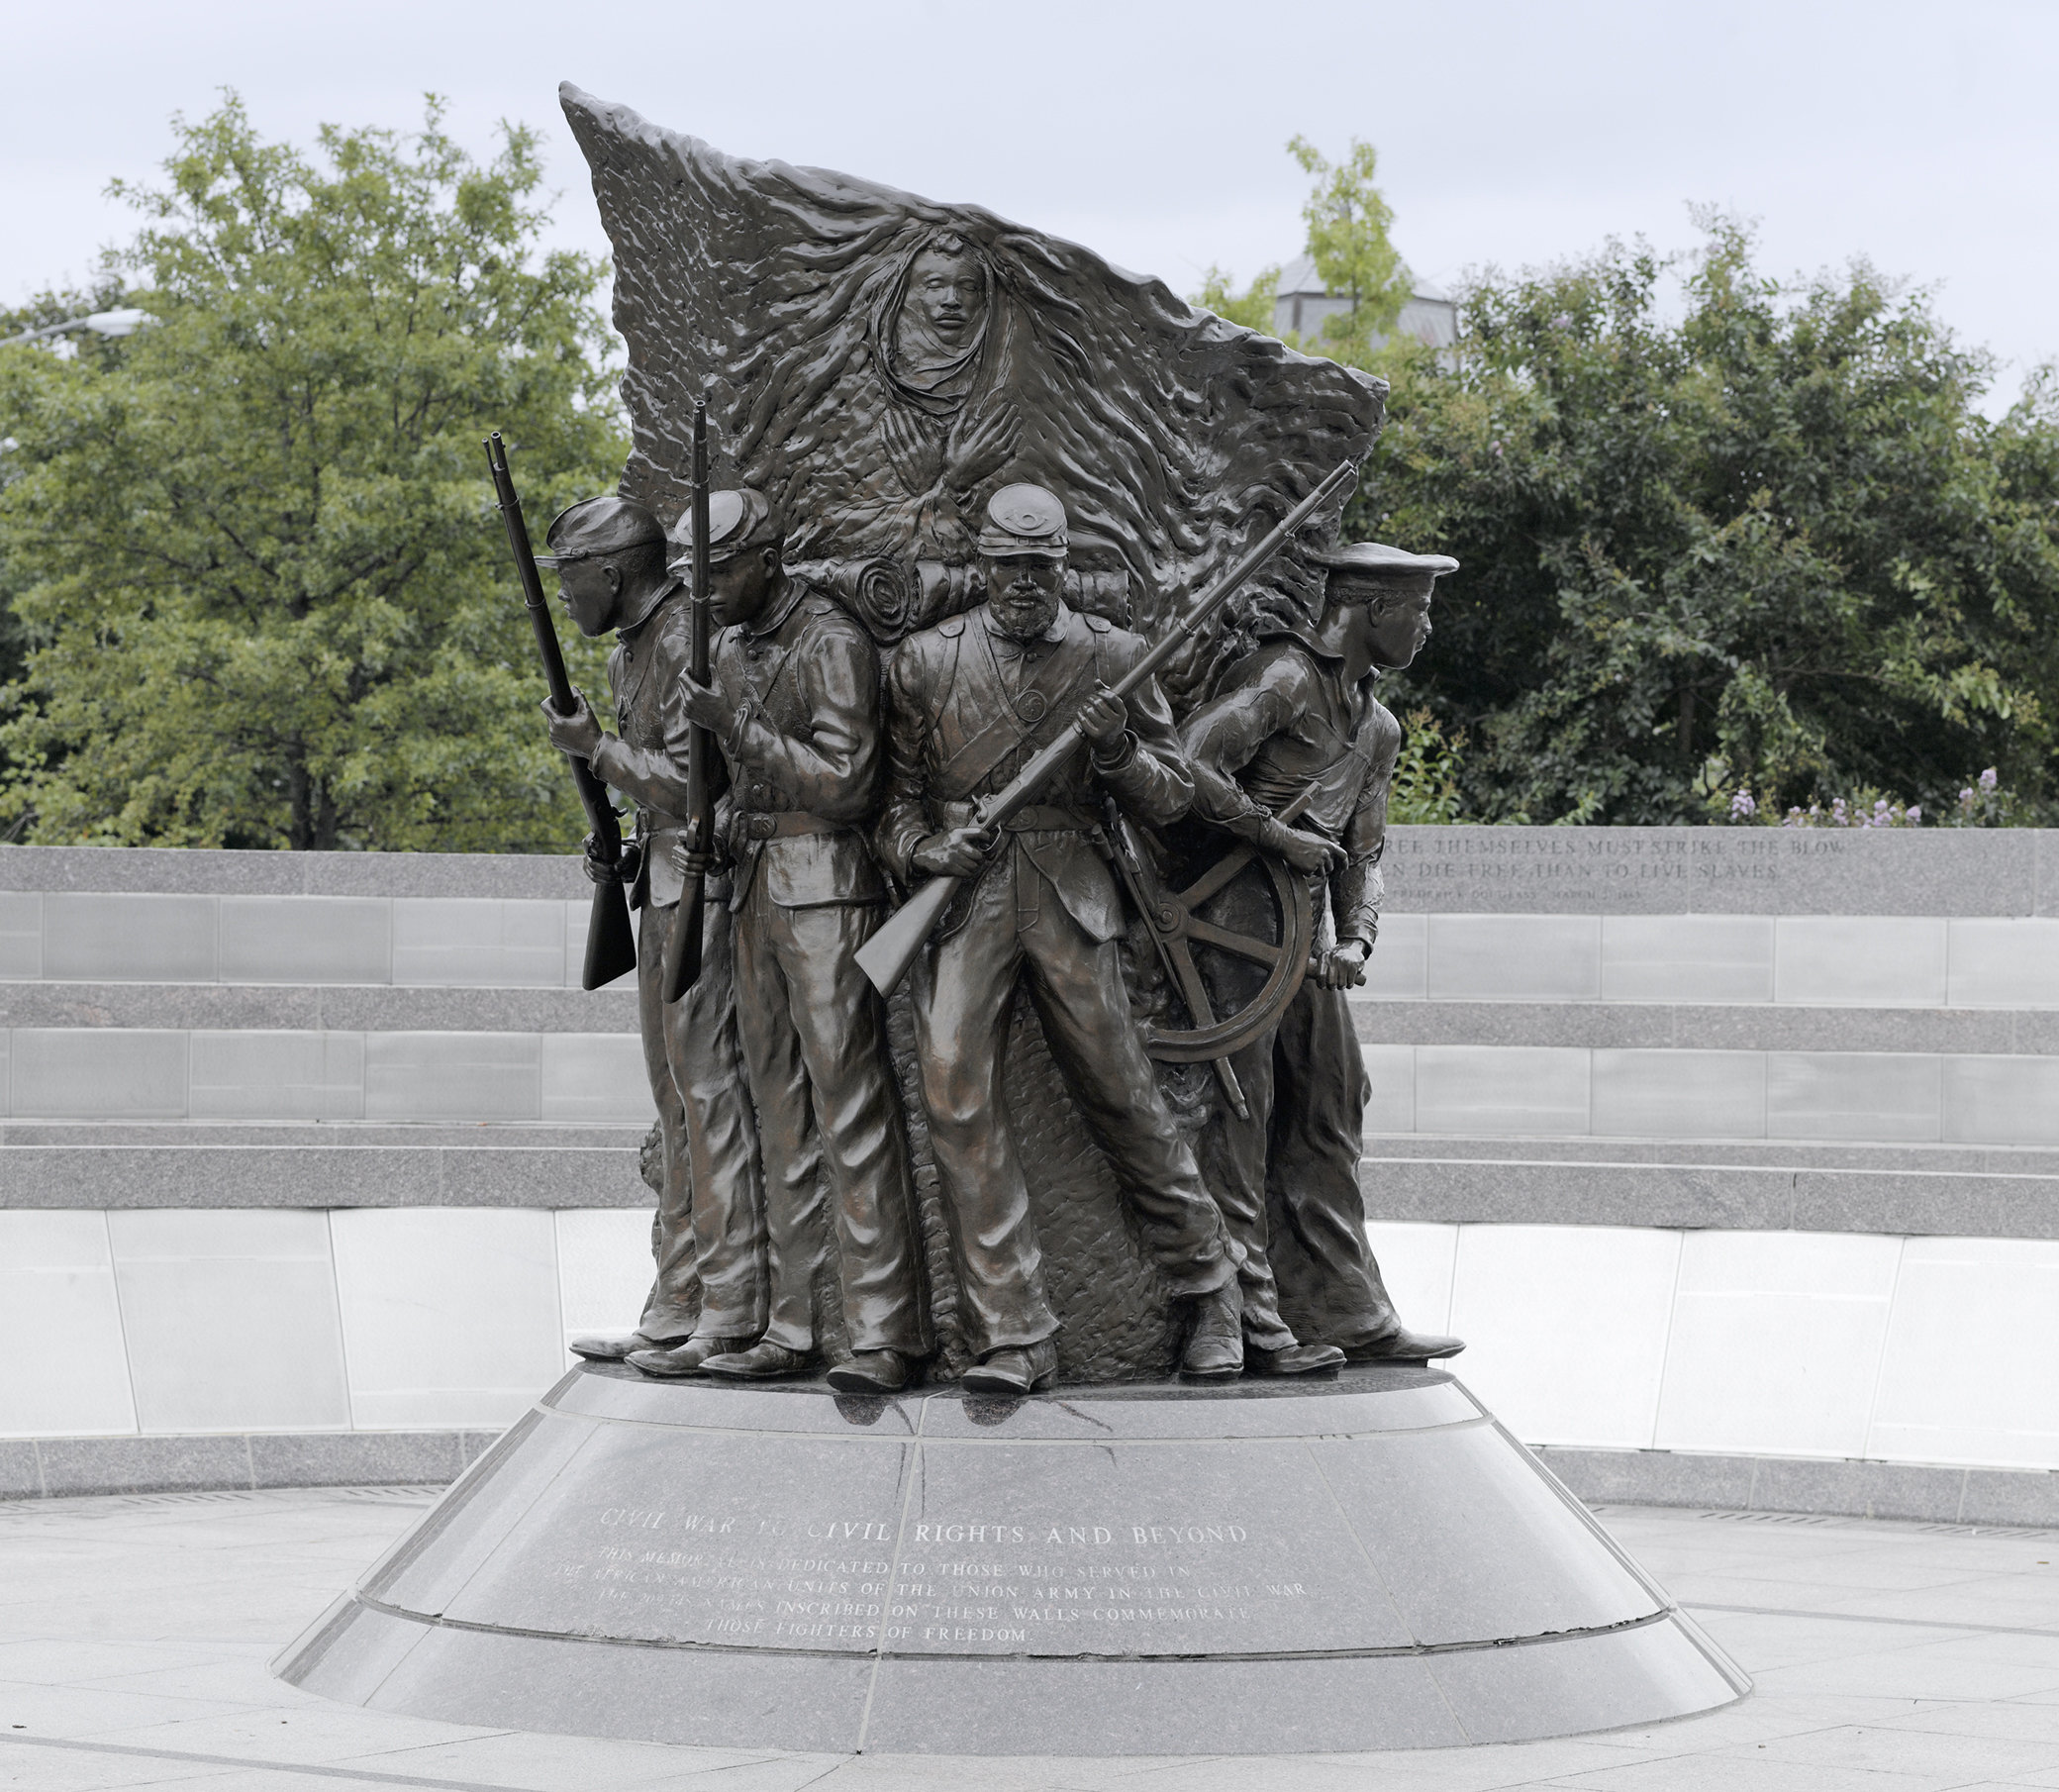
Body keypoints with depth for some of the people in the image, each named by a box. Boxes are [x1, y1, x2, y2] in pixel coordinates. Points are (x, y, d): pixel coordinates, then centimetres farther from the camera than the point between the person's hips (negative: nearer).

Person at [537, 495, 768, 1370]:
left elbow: (697, 782, -20)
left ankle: (731, 1315, -8)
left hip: (704, 886, -10)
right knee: (675, 1097, 11)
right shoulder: (629, 651, 16)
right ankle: (678, 1306, 16)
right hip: (661, 886, 10)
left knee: (708, 1090, -10)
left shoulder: (687, 639, -15)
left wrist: (596, 749, -13)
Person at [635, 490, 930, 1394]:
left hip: (824, 888, -8)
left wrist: (734, 727, -19)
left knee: (848, 1098, -11)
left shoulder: (832, 644, -10)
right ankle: (795, 1324, 10)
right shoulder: (730, 649, 16)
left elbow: (843, 785, -17)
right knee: (780, 1103, 8)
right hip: (753, 887, 8)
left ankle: (884, 1329, -12)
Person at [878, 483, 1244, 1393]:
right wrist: (927, 850, -7)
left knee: (1123, 1097, 2)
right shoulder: (924, 660, 8)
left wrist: (1118, 751, -10)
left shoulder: (1113, 656, 7)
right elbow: (895, 793, 13)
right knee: (957, 1100, -10)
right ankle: (1013, 1333, -6)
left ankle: (1210, 1289, 21)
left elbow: (1173, 796, 9)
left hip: (1069, 897, -1)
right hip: (960, 894, 1)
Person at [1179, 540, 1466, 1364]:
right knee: (1240, 1111, -7)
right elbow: (1187, 766, -24)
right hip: (1236, 911, -9)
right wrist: (1280, 835, -17)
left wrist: (1356, 939, 0)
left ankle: (1350, 1311, 15)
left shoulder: (1377, 726, 17)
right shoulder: (1285, 677, -13)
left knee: (1330, 1108, 10)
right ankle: (1244, 1320, -4)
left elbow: (1362, 853, 19)